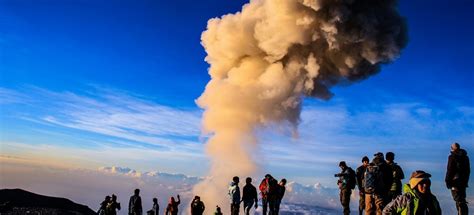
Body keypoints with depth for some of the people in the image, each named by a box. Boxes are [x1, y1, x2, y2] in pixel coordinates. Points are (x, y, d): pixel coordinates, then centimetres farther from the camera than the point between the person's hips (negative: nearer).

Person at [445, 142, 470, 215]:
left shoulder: (452, 157, -11)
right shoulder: (465, 157, 11)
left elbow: (449, 170, -14)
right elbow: (468, 170, 16)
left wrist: (447, 181, -7)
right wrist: (466, 180, 23)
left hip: (455, 181, -7)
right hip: (464, 181, 7)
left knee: (459, 201, -6)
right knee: (462, 199, 15)